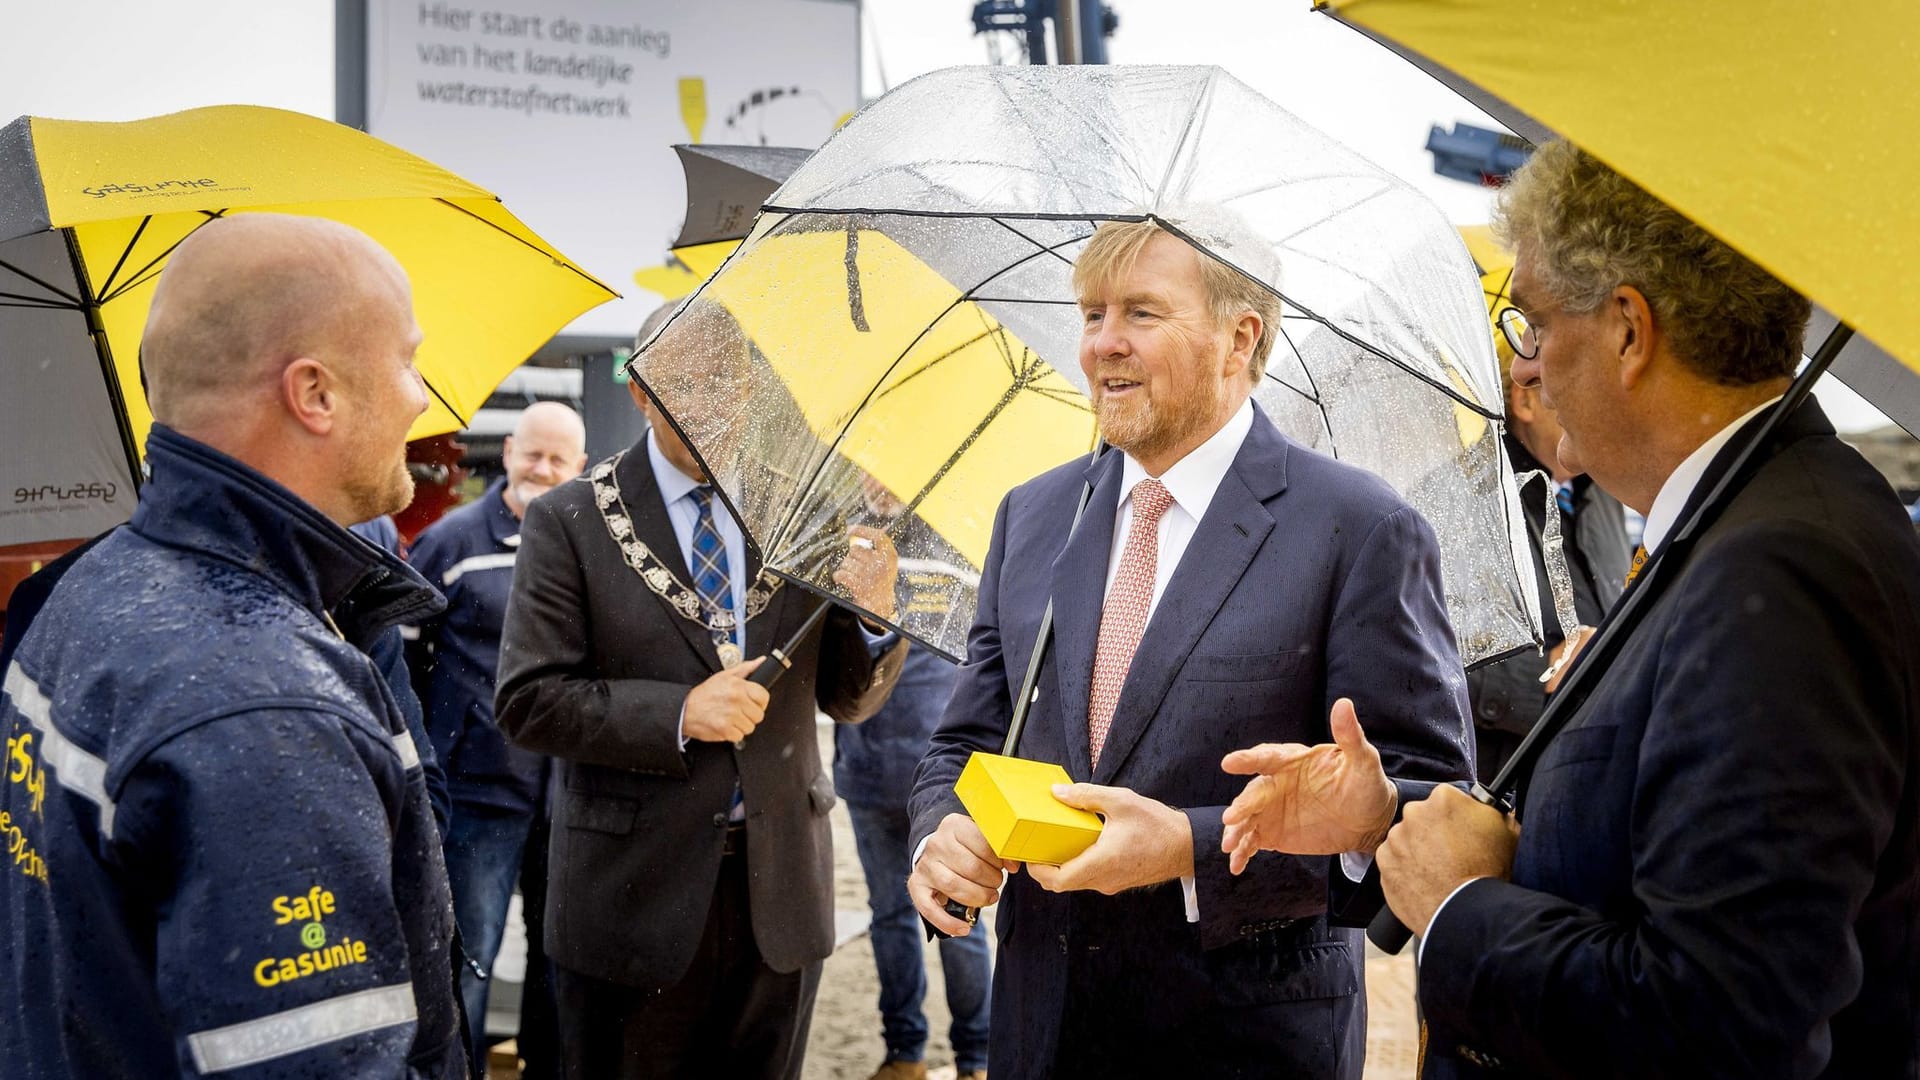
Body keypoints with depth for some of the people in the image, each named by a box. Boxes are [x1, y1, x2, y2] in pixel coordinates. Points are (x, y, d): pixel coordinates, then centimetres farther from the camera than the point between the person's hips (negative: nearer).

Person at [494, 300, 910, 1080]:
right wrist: (678, 714, -21)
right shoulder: (568, 522, -4)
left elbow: (848, 698, 7)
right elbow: (527, 701, -9)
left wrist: (874, 615, -14)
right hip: (634, 898, -2)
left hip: (780, 893, 3)